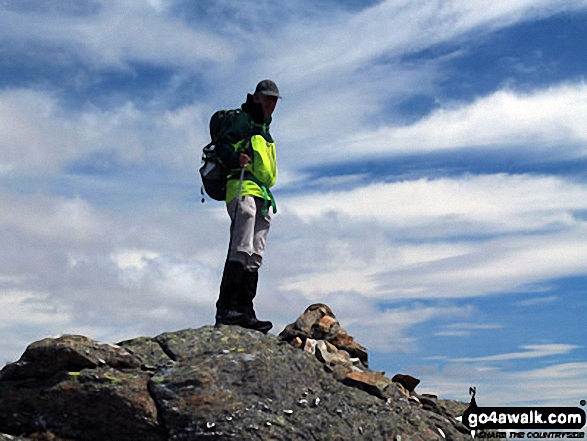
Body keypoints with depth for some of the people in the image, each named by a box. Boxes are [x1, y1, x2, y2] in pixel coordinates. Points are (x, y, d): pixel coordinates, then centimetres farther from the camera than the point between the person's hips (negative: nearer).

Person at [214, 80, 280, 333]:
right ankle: (225, 309, -24)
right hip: (243, 189, -9)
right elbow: (224, 147, -10)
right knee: (241, 251, -20)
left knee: (254, 257, 2)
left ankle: (245, 312, 0)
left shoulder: (264, 129, 30)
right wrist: (236, 158, -29)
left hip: (261, 197, 9)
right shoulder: (244, 120, 4)